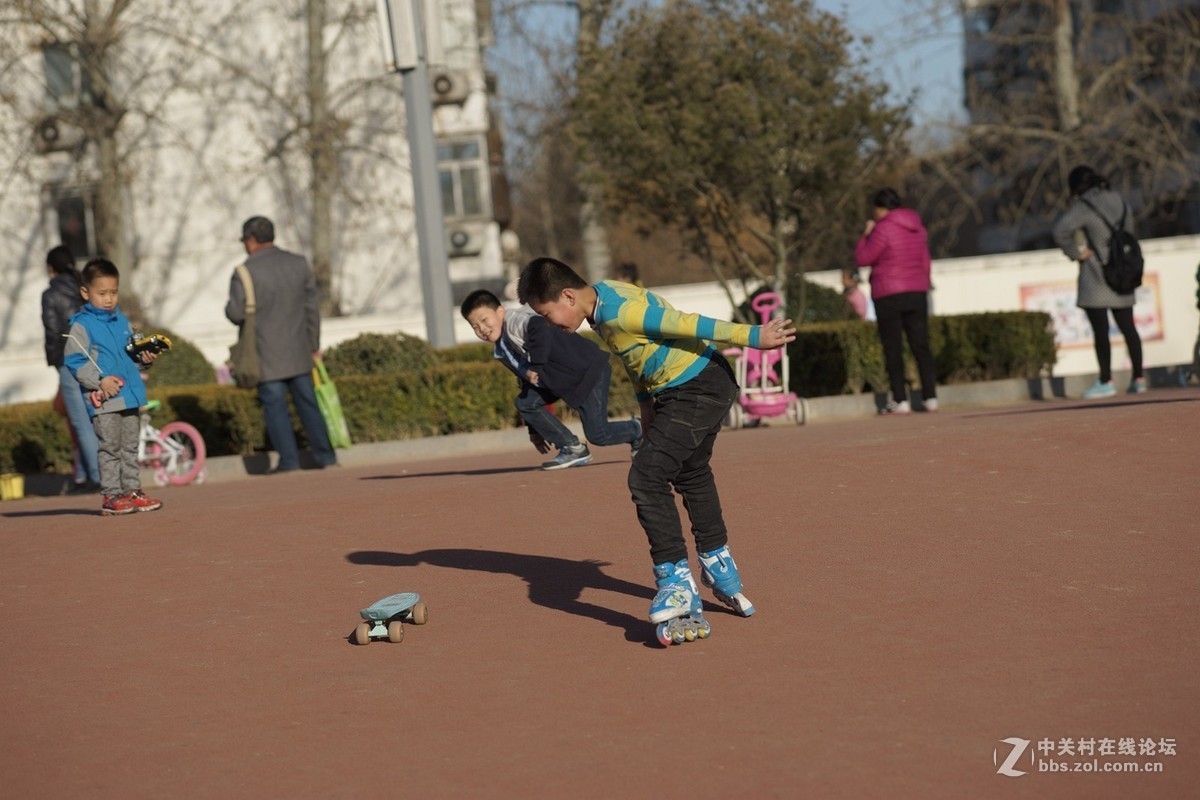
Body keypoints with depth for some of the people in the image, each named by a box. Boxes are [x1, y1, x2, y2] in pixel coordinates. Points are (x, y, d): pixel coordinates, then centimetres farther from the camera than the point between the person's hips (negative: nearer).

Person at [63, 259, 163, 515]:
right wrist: (100, 380, -21)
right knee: (109, 448, -5)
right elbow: (73, 361, -13)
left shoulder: (122, 321, 15)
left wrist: (143, 358, 4)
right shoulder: (81, 325, -7)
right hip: (102, 399, -7)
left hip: (129, 396, 7)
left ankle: (132, 491, 18)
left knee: (130, 447, 11)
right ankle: (111, 496, 0)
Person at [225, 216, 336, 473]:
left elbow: (236, 313, -15)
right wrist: (314, 343, 17)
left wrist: (229, 307, 9)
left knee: (274, 404, 1)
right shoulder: (298, 263, 5)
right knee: (307, 401, 12)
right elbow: (312, 304, 9)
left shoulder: (246, 272, -11)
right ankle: (324, 454, 12)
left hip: (267, 355, -5)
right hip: (298, 351, 5)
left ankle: (288, 459, -4)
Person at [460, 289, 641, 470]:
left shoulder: (515, 321, -19)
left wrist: (535, 365, -34)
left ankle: (638, 430, 22)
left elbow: (539, 328, -43)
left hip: (590, 369, -10)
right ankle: (573, 449, 7)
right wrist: (534, 430, 23)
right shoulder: (501, 353, 11)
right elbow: (527, 382, 20)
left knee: (597, 435, -10)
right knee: (525, 401, -2)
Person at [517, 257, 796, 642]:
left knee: (646, 478, -16)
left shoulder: (619, 314, -25)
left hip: (696, 390, -11)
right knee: (691, 476, 27)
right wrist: (645, 402, 23)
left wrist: (753, 337, -25)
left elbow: (686, 324, -26)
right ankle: (720, 571, 45)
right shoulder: (606, 296, 5)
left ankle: (677, 584, -13)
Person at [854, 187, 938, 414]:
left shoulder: (883, 229, -12)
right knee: (921, 346, 6)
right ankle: (930, 397, 1)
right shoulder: (918, 228, 10)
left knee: (893, 349, -2)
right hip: (917, 292, 6)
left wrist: (865, 235, 4)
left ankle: (900, 400, -6)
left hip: (889, 295, -6)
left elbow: (862, 259, -9)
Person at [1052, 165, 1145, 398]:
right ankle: (1138, 378, 13)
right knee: (1127, 326, 11)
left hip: (1096, 276, -7)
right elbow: (1129, 232, 15)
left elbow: (1061, 229, -25)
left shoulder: (1084, 206, -12)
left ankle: (1106, 381, -2)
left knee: (1100, 329, -3)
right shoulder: (1119, 202, 9)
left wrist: (1076, 253, -14)